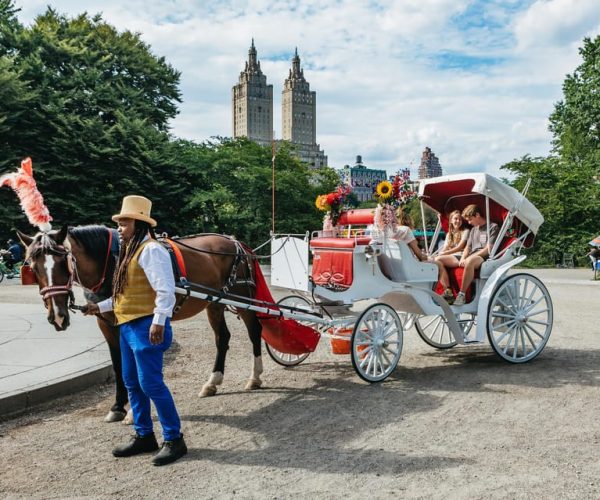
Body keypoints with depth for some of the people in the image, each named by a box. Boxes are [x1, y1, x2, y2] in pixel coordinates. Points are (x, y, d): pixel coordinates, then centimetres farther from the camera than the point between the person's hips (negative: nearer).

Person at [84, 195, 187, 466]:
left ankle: (174, 439, 3)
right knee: (132, 382, 15)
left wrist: (159, 322, -27)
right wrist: (101, 306, 20)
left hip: (146, 326, -10)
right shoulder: (130, 251, 17)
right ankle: (144, 436, 27)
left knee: (150, 383, -8)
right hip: (128, 326, 10)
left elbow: (165, 290, -22)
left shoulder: (150, 250, -14)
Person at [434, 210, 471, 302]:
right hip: (450, 258, 5)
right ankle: (447, 291, -33)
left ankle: (448, 291, -31)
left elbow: (459, 247, -5)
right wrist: (439, 253, -10)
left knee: (438, 260, -29)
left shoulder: (466, 231, 8)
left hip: (460, 257, -5)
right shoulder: (449, 234, 26)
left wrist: (444, 253, -15)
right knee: (436, 262, -27)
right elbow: (444, 249, 15)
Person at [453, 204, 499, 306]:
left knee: (470, 261, -44)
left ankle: (462, 294, -37)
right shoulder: (474, 229, 26)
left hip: (484, 259, -8)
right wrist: (462, 259, 0)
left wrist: (471, 256, -14)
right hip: (472, 258, 8)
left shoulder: (493, 227, 2)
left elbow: (488, 249, -8)